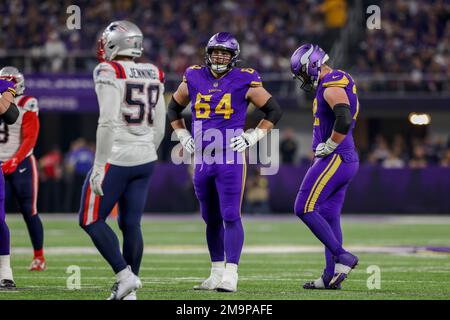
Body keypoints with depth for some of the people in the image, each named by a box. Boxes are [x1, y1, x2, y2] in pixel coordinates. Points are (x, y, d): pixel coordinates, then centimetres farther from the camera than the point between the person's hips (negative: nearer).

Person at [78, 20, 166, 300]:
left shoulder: (110, 73, -11)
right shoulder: (154, 76, 9)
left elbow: (108, 122, -18)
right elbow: (159, 128, 13)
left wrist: (99, 165, -16)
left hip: (116, 159, -7)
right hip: (145, 159, 7)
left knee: (91, 220, 4)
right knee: (131, 224, 9)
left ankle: (125, 276, -6)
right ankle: (128, 292, 9)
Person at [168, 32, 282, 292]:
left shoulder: (244, 82, -5)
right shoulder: (194, 79, 7)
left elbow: (274, 111, 3)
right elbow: (174, 108, 24)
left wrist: (253, 137, -4)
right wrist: (183, 136, 13)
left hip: (231, 160, -5)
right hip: (202, 161, 5)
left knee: (231, 217, -10)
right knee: (211, 219, 12)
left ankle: (231, 275, -12)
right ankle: (217, 273, 21)